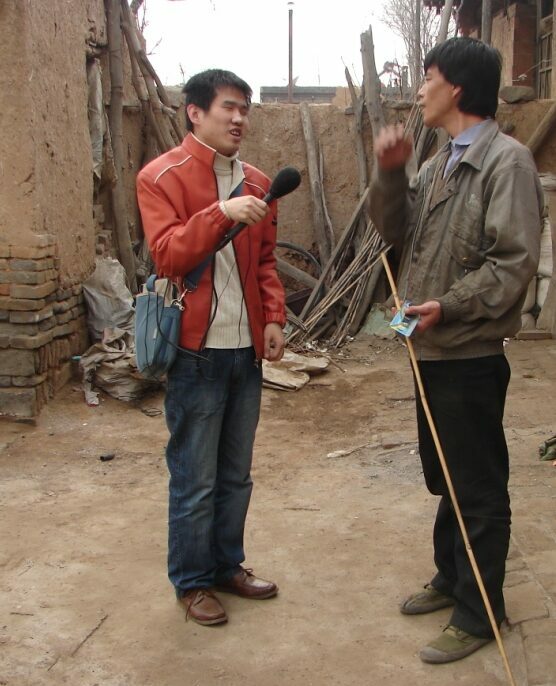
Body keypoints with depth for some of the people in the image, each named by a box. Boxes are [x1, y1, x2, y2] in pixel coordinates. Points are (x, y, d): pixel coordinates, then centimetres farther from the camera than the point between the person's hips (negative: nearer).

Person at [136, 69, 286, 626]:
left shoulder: (255, 183, 12)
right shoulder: (162, 177, -6)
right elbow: (166, 254, -16)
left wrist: (273, 316, 3)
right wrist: (221, 214, -27)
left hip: (246, 349, 6)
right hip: (196, 351, -6)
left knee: (236, 474, 17)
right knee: (194, 480, 5)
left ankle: (228, 564, 34)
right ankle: (192, 581, 23)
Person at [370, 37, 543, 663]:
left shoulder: (506, 160, -14)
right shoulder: (440, 162, 12)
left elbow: (514, 261, -20)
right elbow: (395, 231, 11)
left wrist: (448, 306, -25)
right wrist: (389, 172, -2)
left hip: (471, 354, -9)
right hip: (431, 350, 9)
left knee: (479, 489, 4)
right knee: (444, 477, 21)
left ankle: (478, 613, 19)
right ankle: (451, 578, 39)